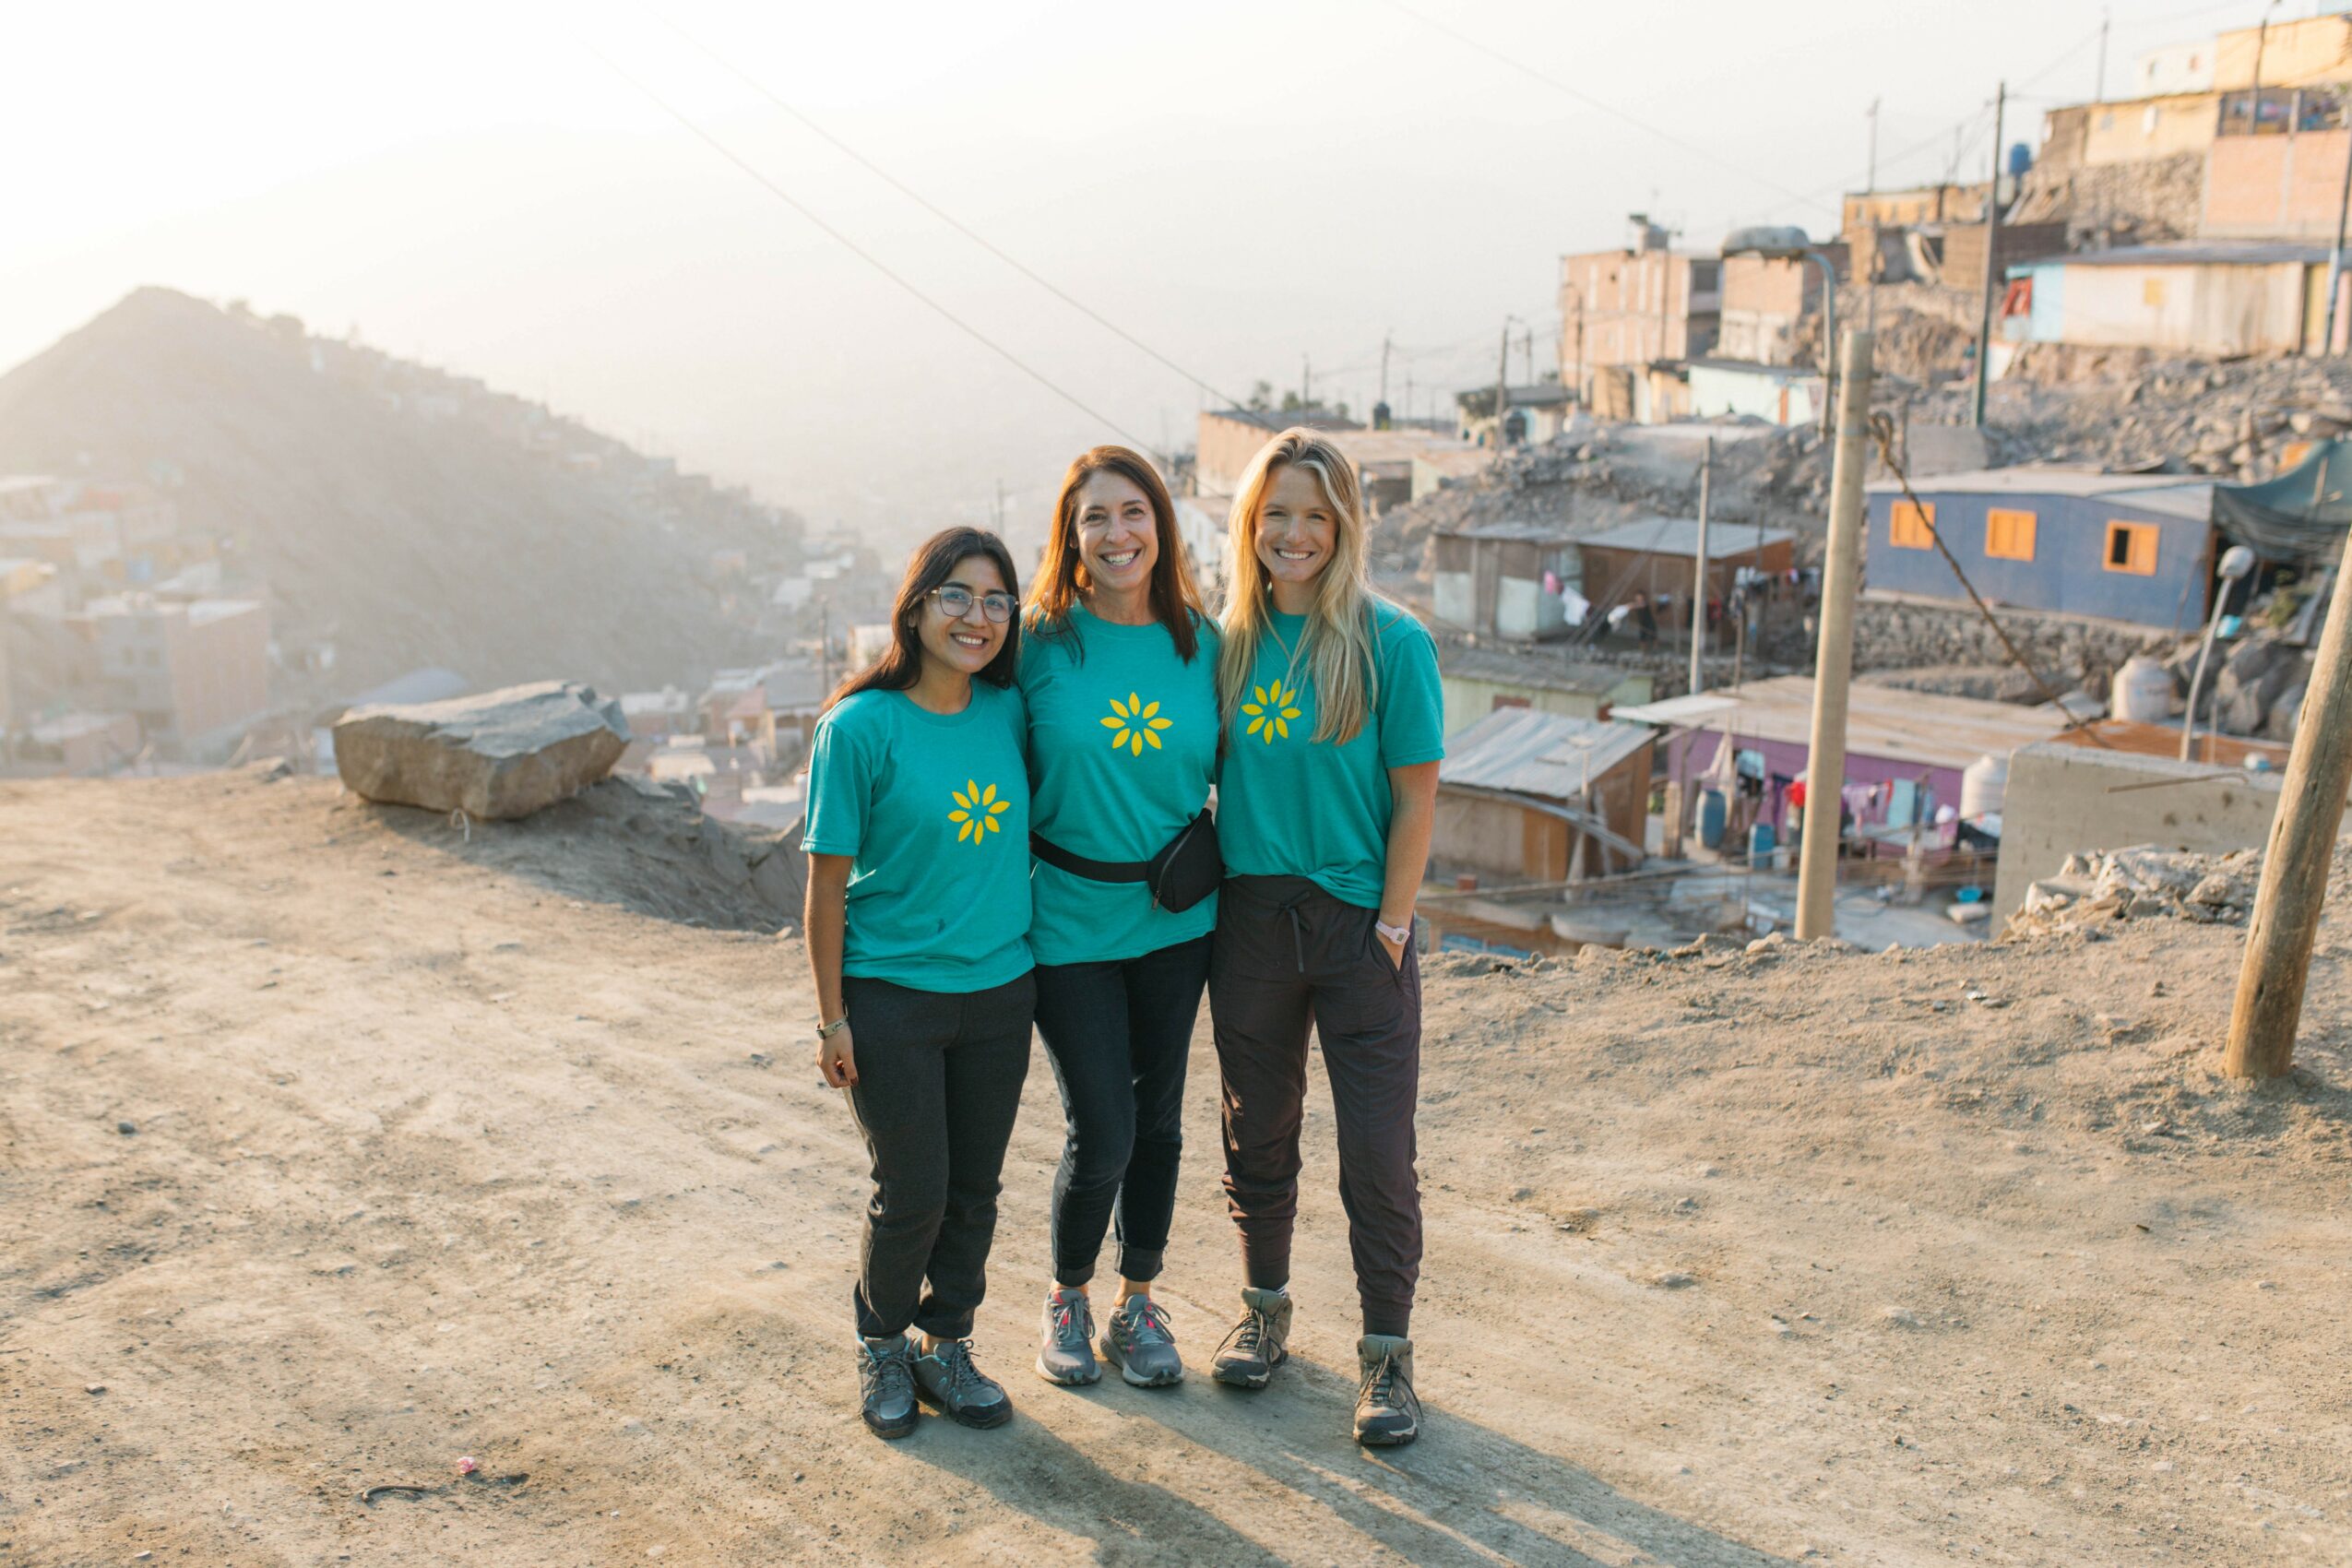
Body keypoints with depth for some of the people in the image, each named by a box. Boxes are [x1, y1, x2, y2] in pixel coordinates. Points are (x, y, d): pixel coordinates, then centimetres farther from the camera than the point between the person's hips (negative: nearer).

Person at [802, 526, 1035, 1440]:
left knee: (974, 1191, 13)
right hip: (891, 995, -4)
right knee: (912, 1194, 3)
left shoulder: (1009, 714, 0)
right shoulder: (862, 726, -13)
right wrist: (832, 1017, -8)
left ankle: (946, 1347, 33)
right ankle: (881, 1347, 29)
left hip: (999, 993, 4)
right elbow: (827, 881, -9)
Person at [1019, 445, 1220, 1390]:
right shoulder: (1041, 642, -8)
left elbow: (1224, 767, 11)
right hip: (1070, 917, -3)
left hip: (1176, 917, 3)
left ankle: (1138, 1304, 32)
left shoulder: (1200, 642, 0)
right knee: (1101, 1132, -3)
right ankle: (1067, 1300, 25)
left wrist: (1205, 861, 0)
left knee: (1158, 1120, 13)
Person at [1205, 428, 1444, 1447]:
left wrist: (1391, 923, -9)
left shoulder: (1391, 642, -7)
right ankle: (1265, 1307, 36)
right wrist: (1209, 892, 2)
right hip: (1250, 921, 3)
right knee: (1257, 1133, 16)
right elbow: (1208, 780, 10)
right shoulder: (1228, 643, 4)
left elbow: (1416, 796, -6)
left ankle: (1386, 1353, 17)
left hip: (1359, 925, -3)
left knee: (1378, 1151, 1)